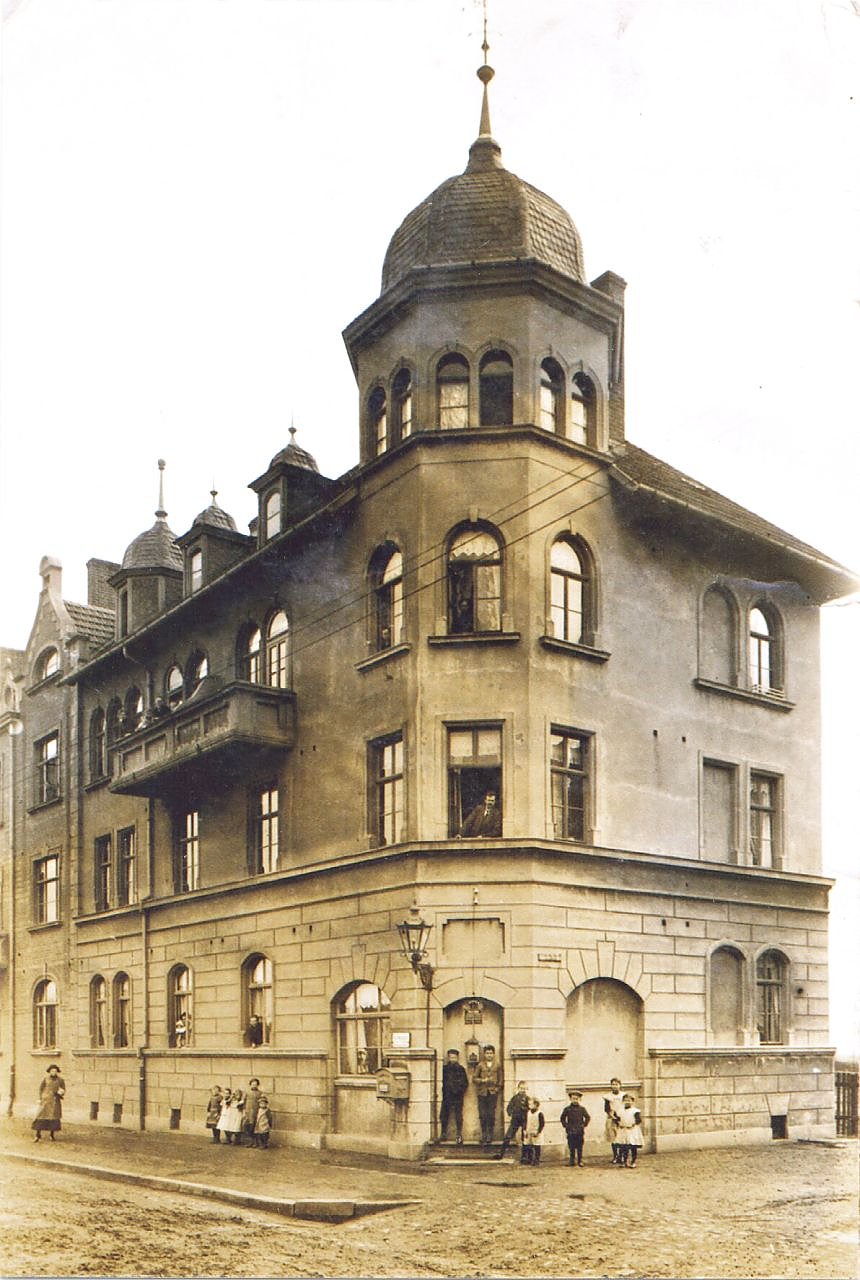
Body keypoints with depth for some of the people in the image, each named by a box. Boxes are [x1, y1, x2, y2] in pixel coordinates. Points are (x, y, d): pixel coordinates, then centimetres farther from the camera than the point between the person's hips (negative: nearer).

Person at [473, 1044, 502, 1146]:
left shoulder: (497, 1066, 9)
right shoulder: (480, 1065, 7)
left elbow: (500, 1079, 14)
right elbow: (474, 1078, 7)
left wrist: (497, 1087, 0)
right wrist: (482, 1080, -8)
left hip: (493, 1092, 0)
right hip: (482, 1092, 0)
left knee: (491, 1115, -3)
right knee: (483, 1115, -2)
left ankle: (490, 1135, 5)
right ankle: (484, 1135, 6)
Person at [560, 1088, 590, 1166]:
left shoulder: (582, 1109, 2)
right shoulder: (567, 1109, 2)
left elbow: (588, 1117, 10)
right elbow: (562, 1118, 12)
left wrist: (584, 1125, 2)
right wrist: (565, 1126, 3)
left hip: (580, 1132, 0)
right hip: (570, 1132, 0)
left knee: (579, 1148, 4)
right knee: (571, 1148, 3)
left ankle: (580, 1161, 12)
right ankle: (572, 1160, 13)